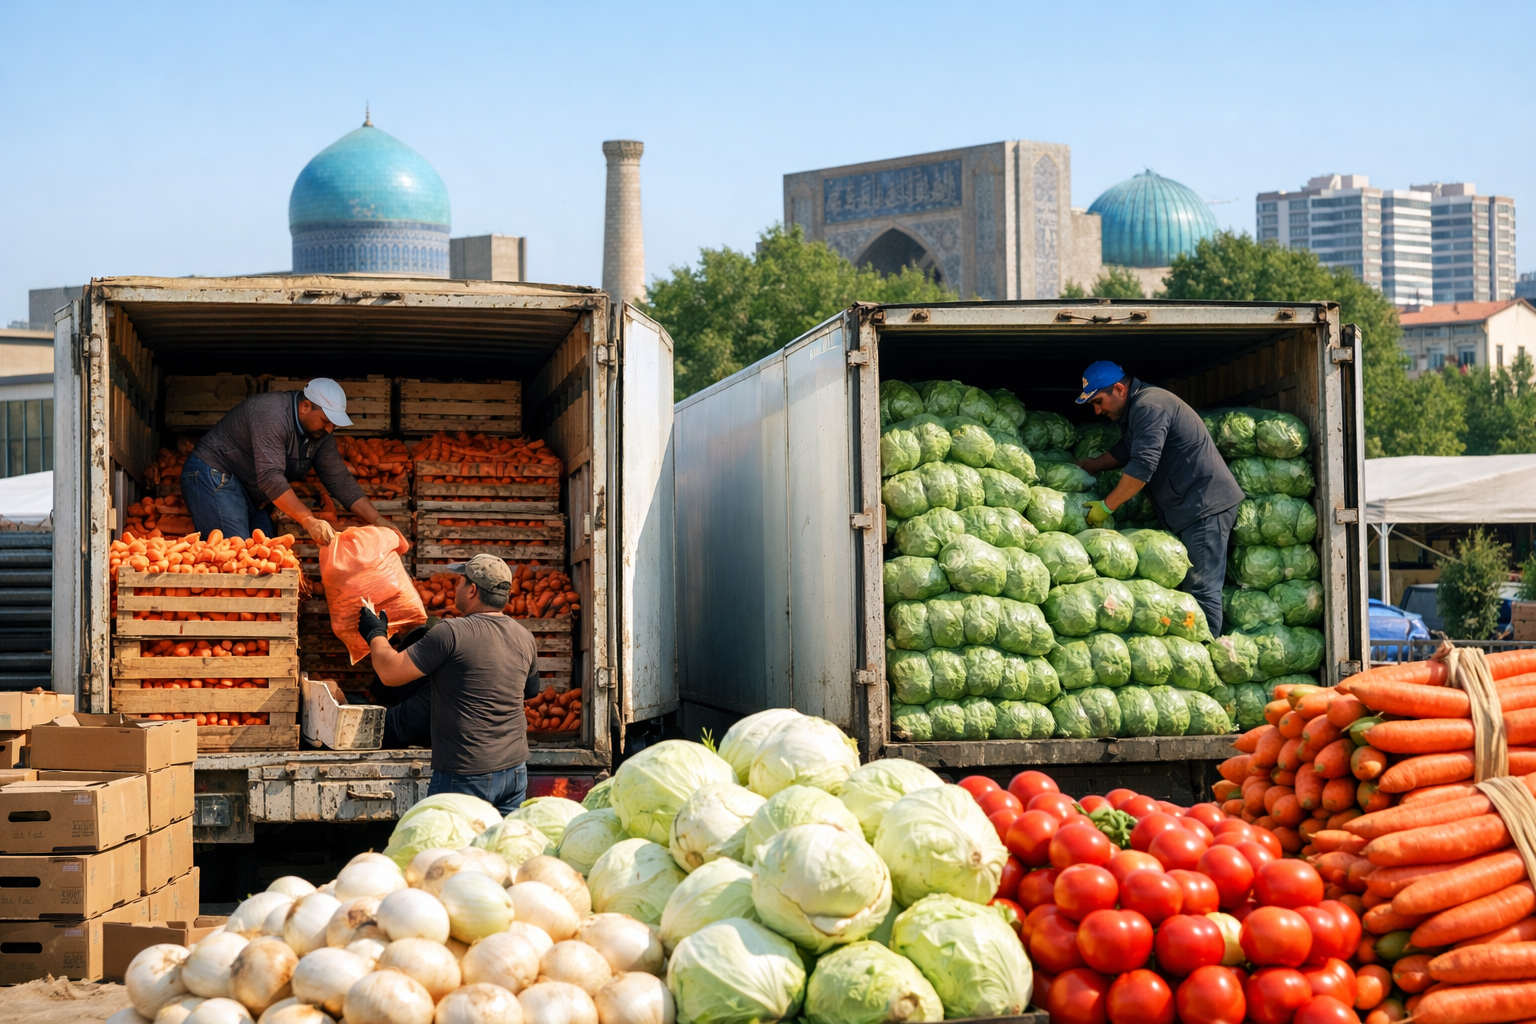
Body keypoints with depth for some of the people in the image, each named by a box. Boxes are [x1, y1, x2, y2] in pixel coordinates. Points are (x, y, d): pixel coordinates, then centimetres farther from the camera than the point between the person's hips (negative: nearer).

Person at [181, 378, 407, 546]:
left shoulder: (320, 431, 1)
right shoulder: (271, 414, -27)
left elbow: (339, 480, 3)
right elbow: (270, 478, -34)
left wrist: (378, 520, -7)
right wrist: (309, 521, -39)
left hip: (247, 492, 10)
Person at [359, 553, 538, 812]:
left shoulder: (452, 633, -14)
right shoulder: (525, 638, 7)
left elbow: (391, 672, -11)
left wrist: (375, 633, 8)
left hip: (465, 776, -7)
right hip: (515, 770, 7)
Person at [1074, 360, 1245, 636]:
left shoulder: (1148, 407, -17)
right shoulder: (1136, 409, 17)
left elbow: (1141, 467, -24)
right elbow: (1123, 453, 32)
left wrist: (1106, 507, -17)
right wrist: (1082, 468, 26)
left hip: (1205, 505, -11)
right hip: (1188, 508, 11)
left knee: (1201, 589, -11)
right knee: (1190, 586, 10)